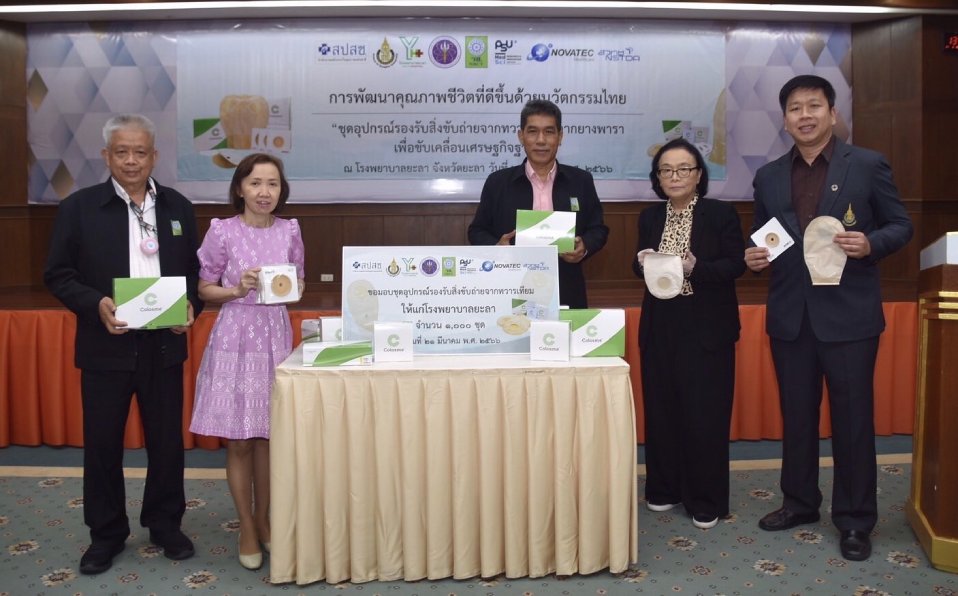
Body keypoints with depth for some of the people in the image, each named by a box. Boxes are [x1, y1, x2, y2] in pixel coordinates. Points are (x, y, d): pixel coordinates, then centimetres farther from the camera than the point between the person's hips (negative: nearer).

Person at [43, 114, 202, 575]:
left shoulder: (178, 207, 6)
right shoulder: (79, 207, -2)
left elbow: (195, 271, 10)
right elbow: (58, 275, -2)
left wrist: (191, 304, -9)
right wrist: (96, 304, -19)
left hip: (164, 345, 2)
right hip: (106, 346, -2)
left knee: (167, 441, 10)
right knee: (102, 444, 9)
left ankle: (165, 525, 29)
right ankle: (106, 533, 26)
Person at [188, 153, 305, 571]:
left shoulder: (290, 231, 3)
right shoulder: (222, 231, -6)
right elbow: (204, 289, 0)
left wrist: (289, 288, -9)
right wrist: (237, 290, -17)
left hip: (275, 336, 3)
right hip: (235, 336, -2)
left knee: (267, 437, 11)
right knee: (238, 440, 4)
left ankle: (263, 520, 29)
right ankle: (247, 529, 20)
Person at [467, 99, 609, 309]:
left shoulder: (581, 181, 7)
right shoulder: (498, 182, 4)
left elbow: (598, 229, 11)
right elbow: (477, 231, 7)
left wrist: (584, 247, -10)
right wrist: (497, 247, -13)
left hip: (565, 295, 1)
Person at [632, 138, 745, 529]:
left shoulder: (721, 214, -4)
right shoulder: (650, 218, 8)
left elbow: (735, 264, -8)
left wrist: (695, 268, -23)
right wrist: (643, 263, -9)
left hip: (707, 327, -4)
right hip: (660, 327, 4)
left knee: (705, 413, 0)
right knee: (661, 408, 9)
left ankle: (705, 500, 12)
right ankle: (664, 489, 24)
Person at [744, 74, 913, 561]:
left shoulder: (868, 165, -2)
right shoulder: (768, 177, 8)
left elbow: (901, 226, 1)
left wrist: (870, 243, -18)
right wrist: (754, 257, -6)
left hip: (848, 314, -3)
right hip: (790, 316, 4)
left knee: (852, 419, 5)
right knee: (796, 416, 14)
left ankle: (855, 519, 19)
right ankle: (800, 502, 31)